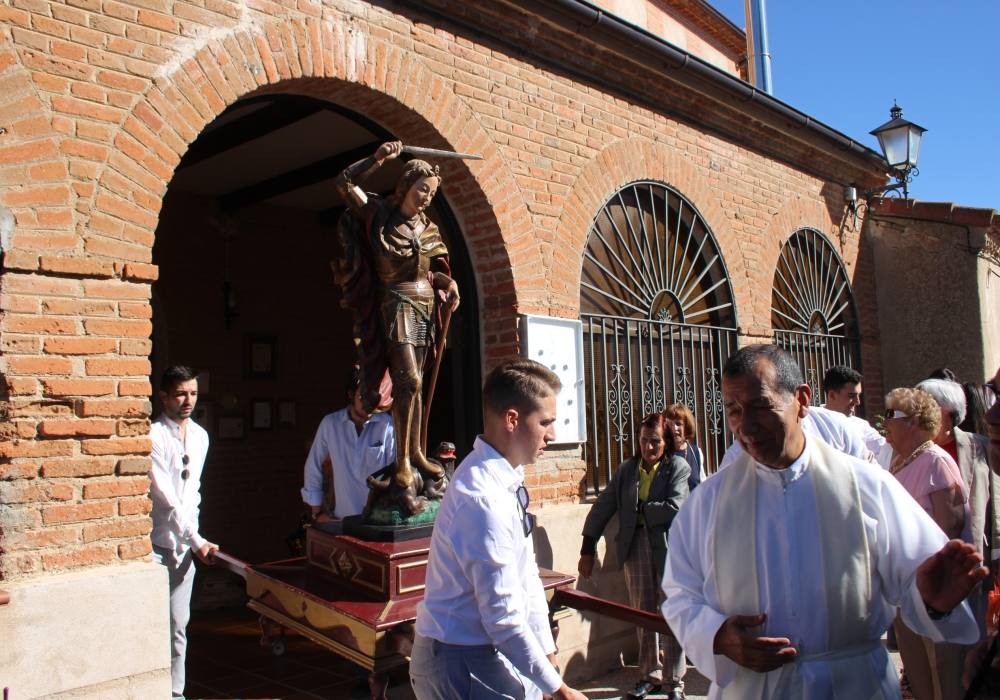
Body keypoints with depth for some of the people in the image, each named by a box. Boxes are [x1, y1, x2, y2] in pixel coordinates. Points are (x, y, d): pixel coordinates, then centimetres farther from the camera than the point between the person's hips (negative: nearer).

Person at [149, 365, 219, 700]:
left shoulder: (200, 436, 9)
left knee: (178, 626, 12)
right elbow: (165, 496, -16)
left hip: (184, 544, 6)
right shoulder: (153, 436, -13)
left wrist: (193, 537, 13)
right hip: (154, 545, -6)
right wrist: (197, 540, -16)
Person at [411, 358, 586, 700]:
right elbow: (503, 618, -24)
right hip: (465, 663, -8)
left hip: (487, 654, 8)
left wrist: (547, 652, 11)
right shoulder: (483, 499, -27)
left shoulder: (507, 478, 1)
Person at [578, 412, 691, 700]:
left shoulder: (678, 467, -6)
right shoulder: (626, 469, 7)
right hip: (635, 545, 4)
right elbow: (603, 508, 7)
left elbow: (675, 507, -20)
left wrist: (639, 509, -8)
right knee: (643, 614, 12)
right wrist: (588, 549, 4)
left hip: (668, 546, -4)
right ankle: (650, 675, 27)